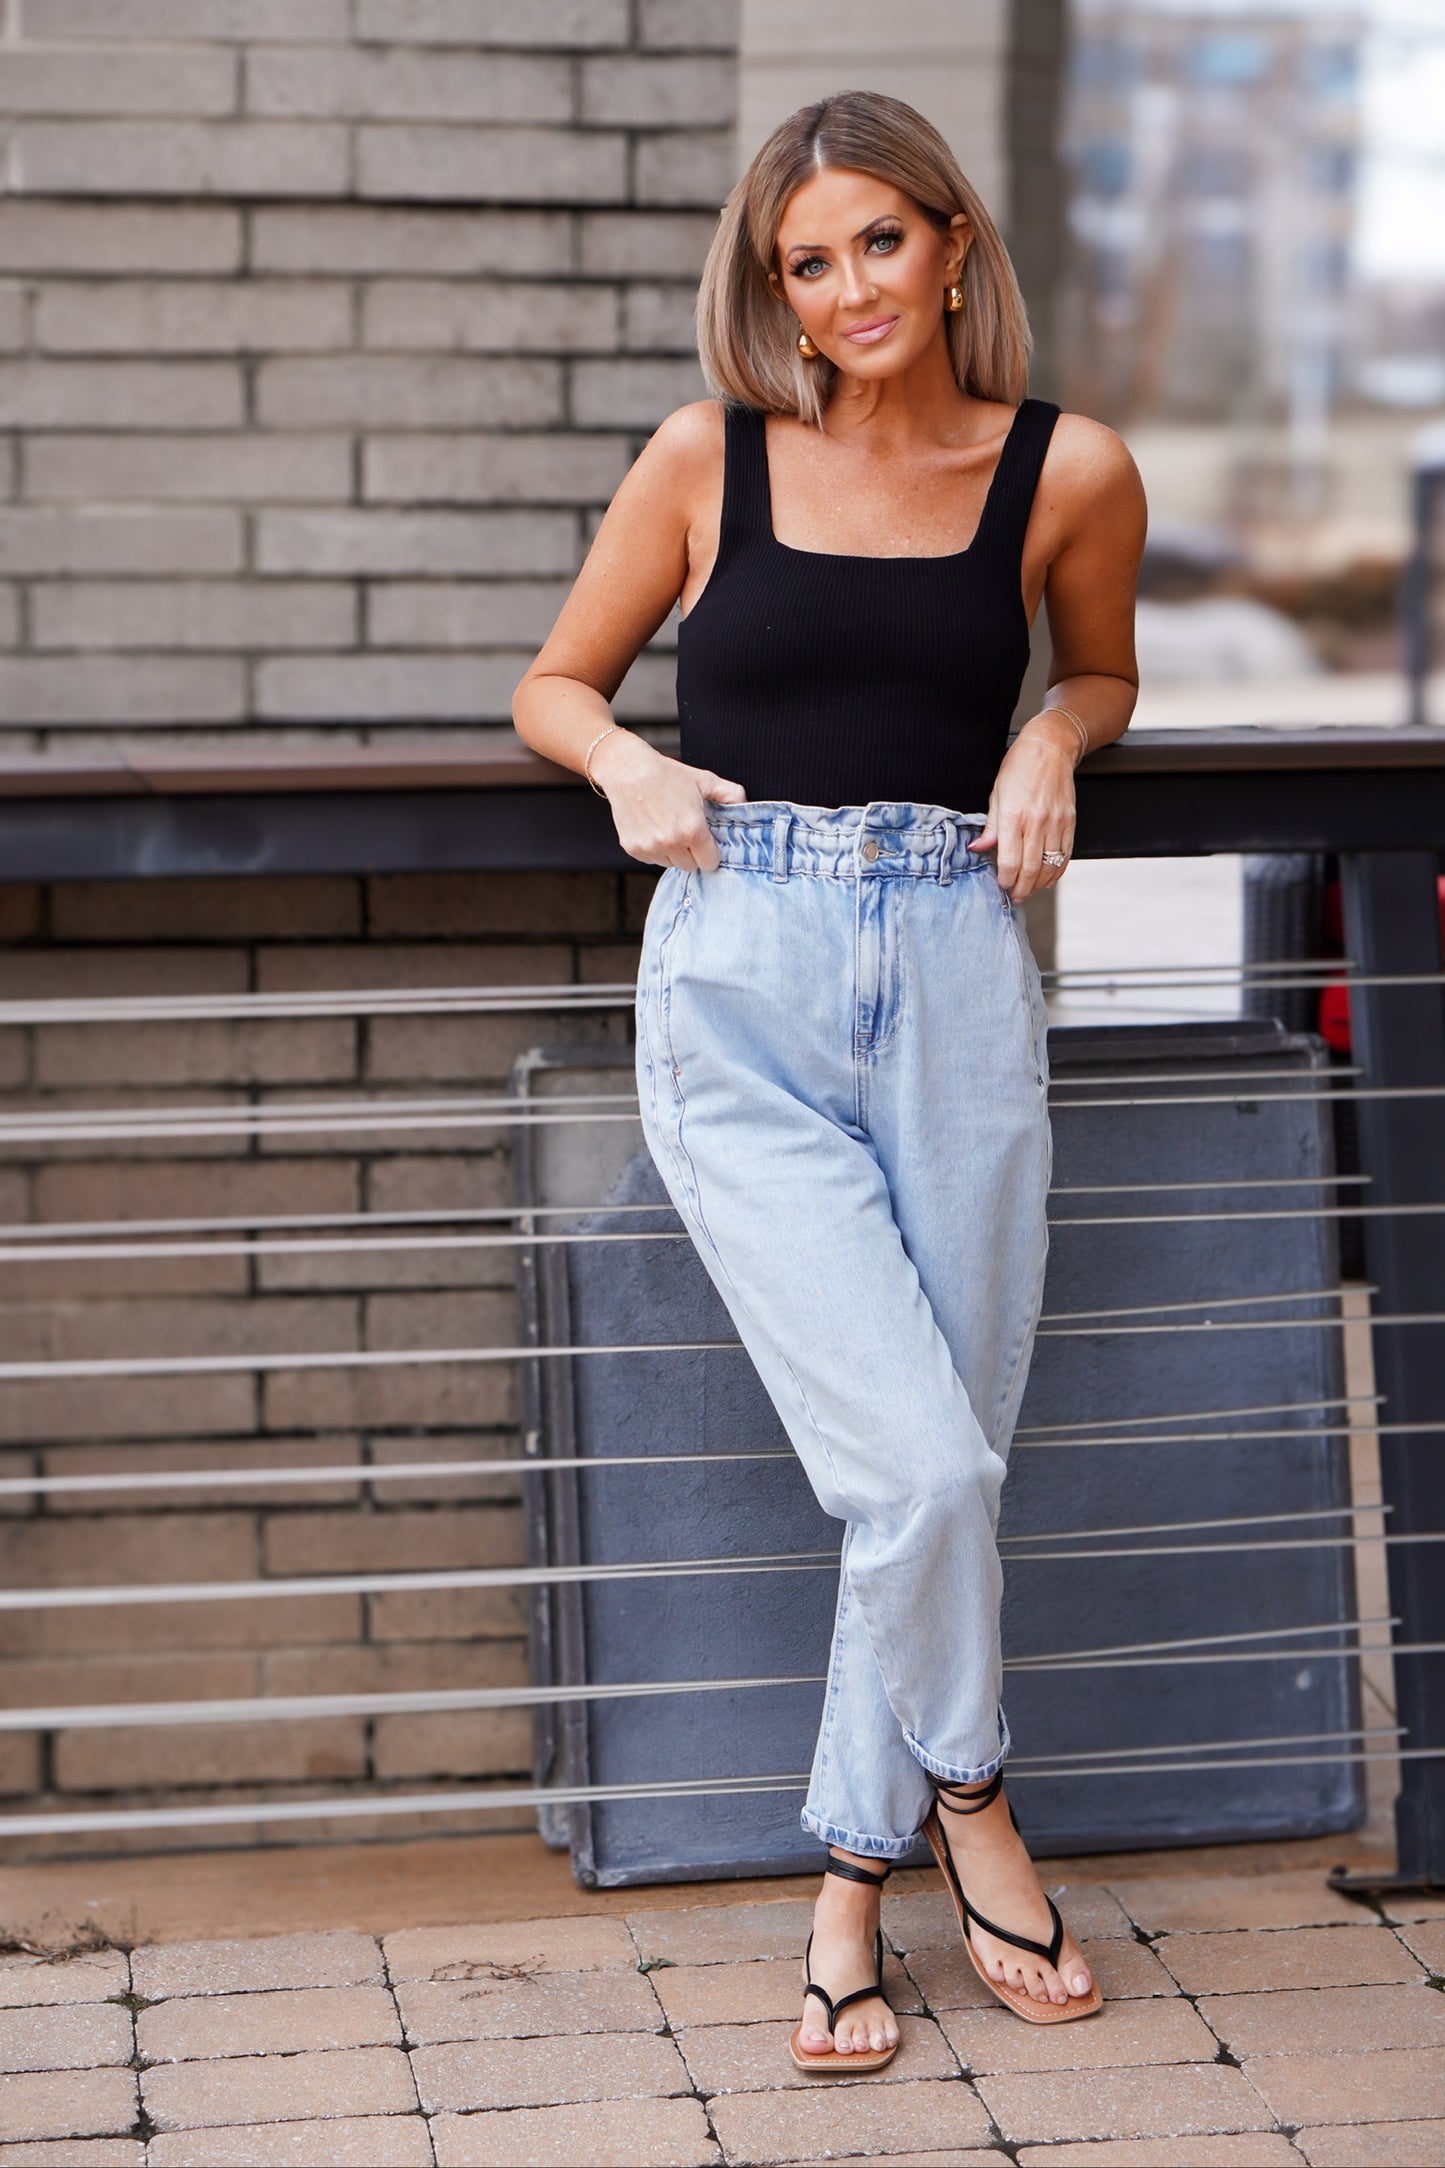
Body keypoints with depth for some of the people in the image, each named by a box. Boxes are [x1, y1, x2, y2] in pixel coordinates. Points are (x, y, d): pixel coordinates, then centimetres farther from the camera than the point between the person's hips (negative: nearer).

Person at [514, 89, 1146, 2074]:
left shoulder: (1068, 473, 4)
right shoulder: (710, 458, 2)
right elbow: (554, 683, 14)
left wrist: (1054, 740, 1)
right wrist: (625, 763, -8)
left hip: (962, 987, 2)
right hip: (742, 993, -2)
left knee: (948, 1471, 5)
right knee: (919, 1465, -11)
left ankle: (855, 1876, 24)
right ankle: (967, 1795, 17)